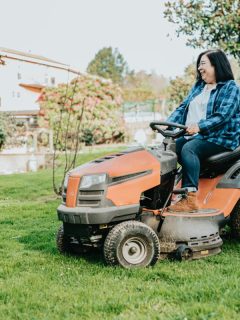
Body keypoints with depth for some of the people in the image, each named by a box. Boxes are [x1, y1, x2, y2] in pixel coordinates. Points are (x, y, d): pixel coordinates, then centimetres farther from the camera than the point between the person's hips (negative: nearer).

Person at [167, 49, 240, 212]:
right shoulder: (198, 86, 21)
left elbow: (223, 115, -16)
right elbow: (182, 108, 15)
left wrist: (200, 126, -31)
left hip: (218, 138, -7)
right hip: (193, 136, 7)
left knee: (188, 149, -33)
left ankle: (190, 198, -37)